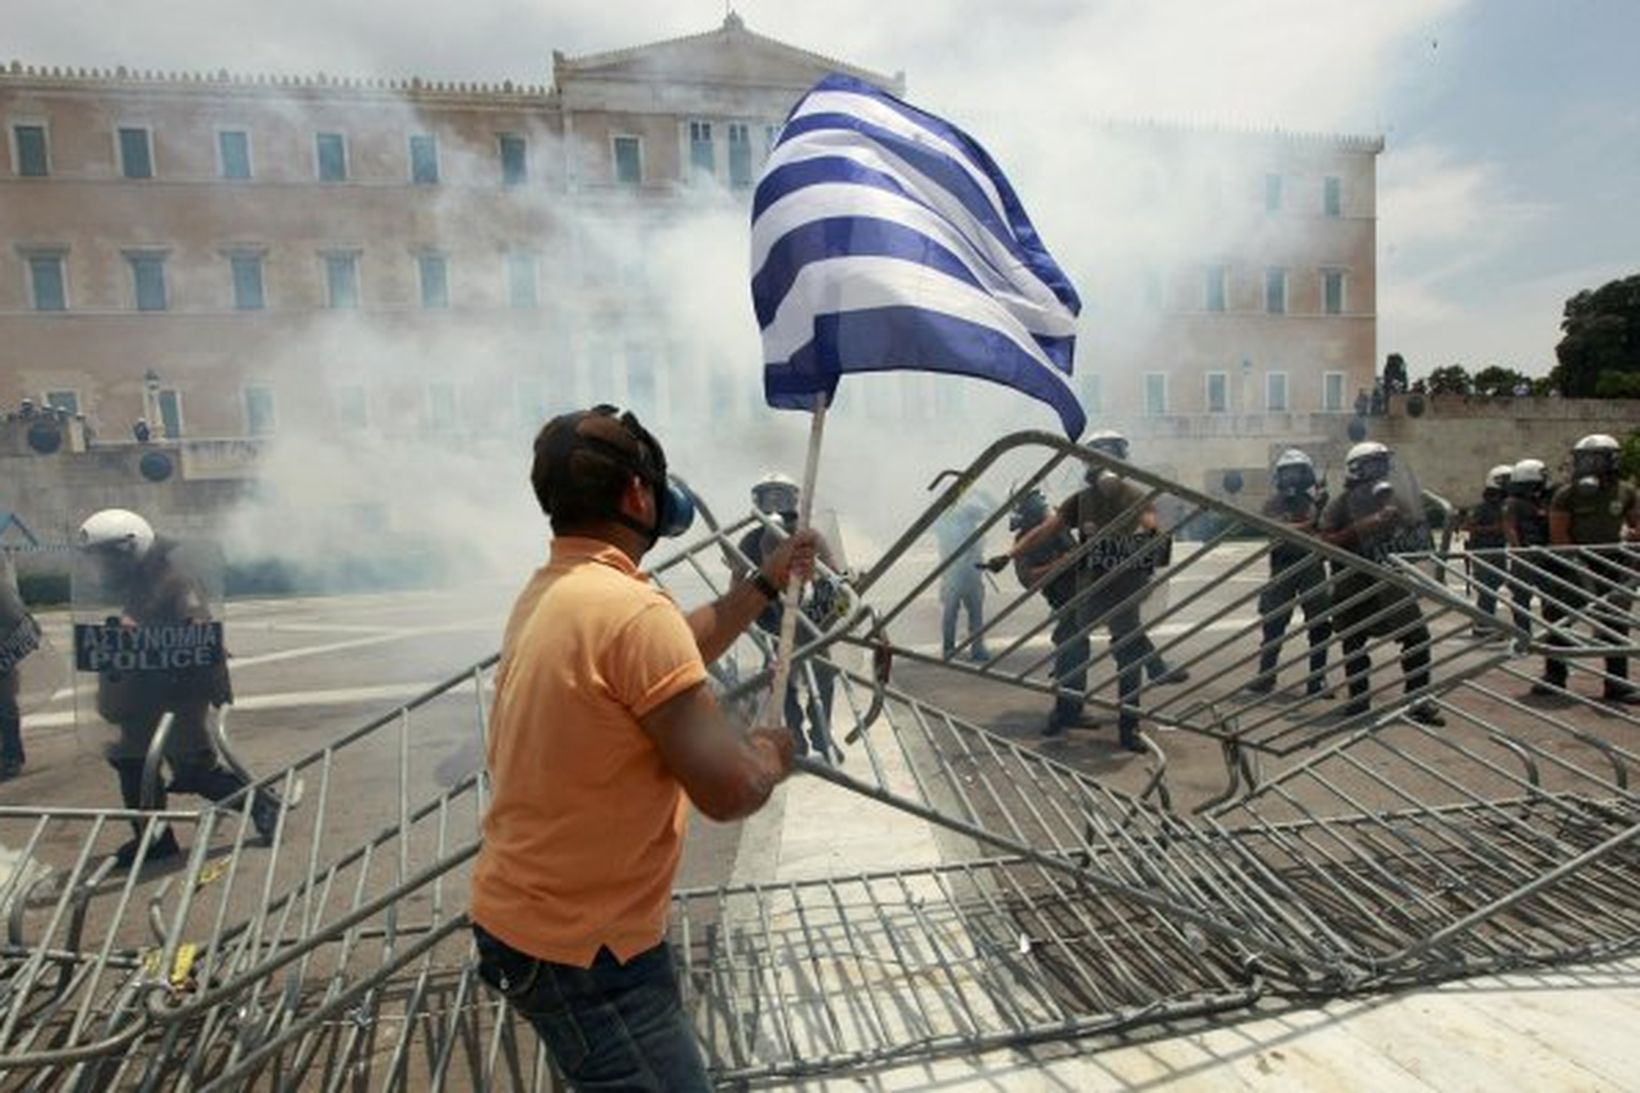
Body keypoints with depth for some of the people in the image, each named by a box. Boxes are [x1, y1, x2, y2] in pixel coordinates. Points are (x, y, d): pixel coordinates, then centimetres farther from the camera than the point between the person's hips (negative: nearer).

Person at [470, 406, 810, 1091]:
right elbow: (730, 790, -28)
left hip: (521, 916, 10)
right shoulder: (632, 609, -27)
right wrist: (773, 753, -6)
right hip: (578, 948, -10)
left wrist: (765, 583, 17)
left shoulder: (548, 591, 5)